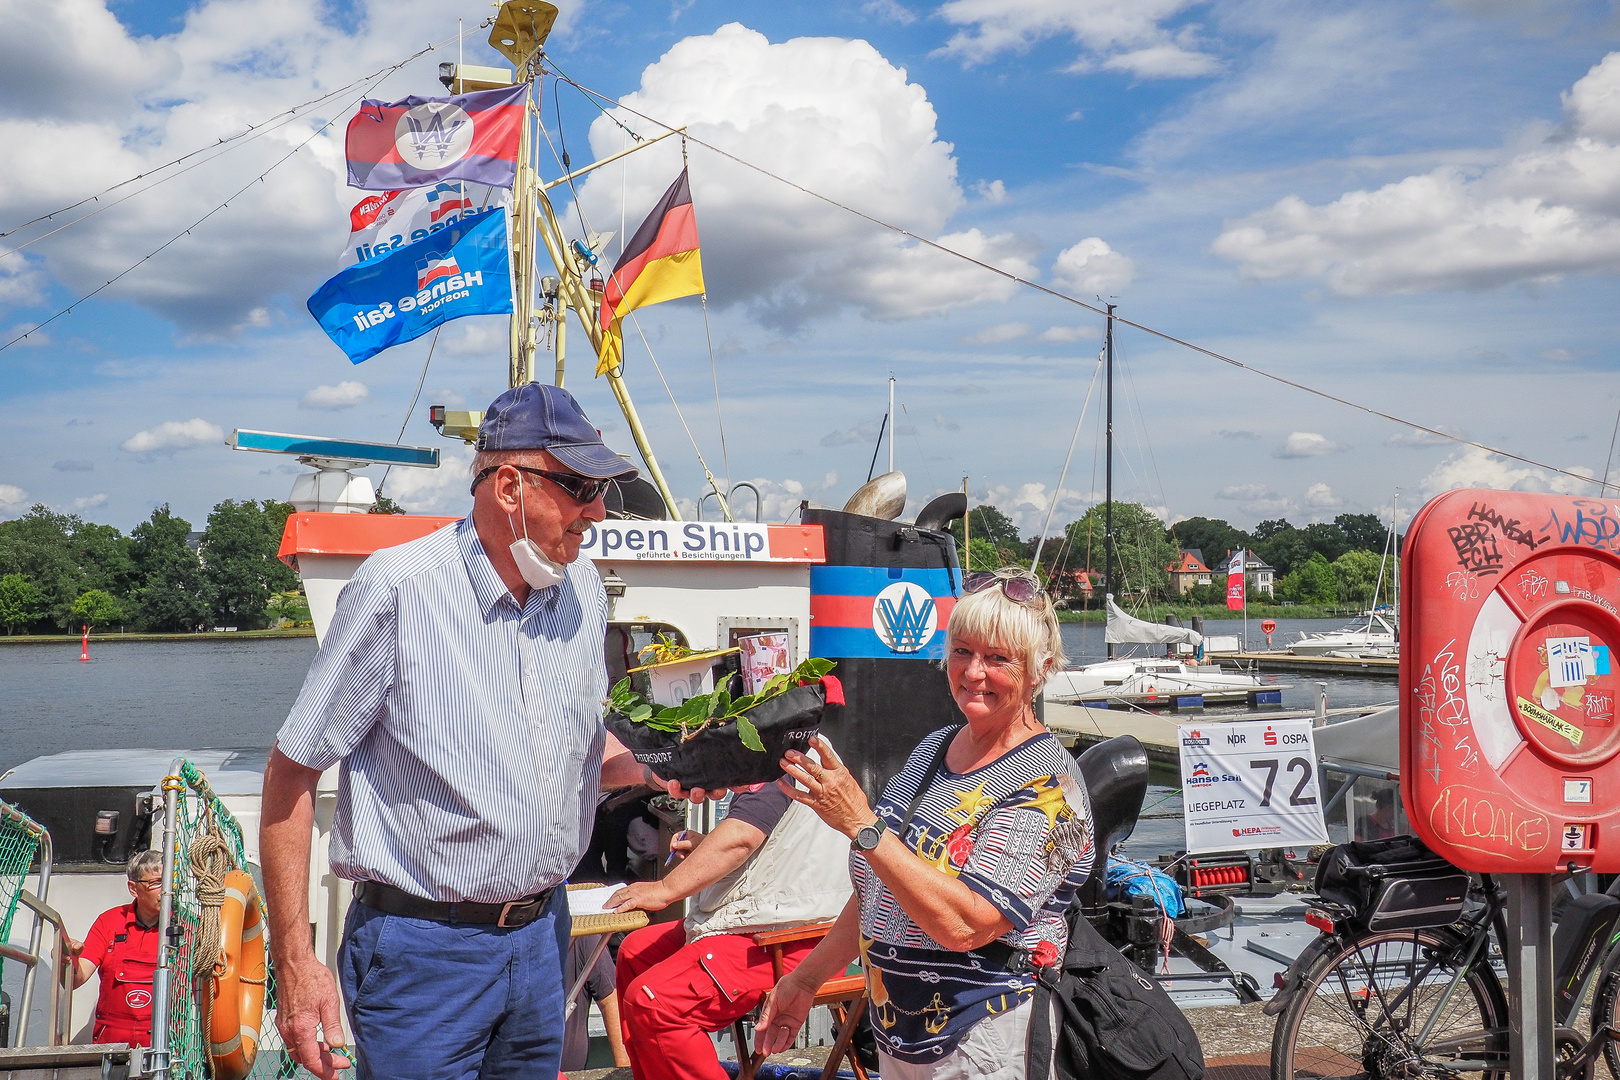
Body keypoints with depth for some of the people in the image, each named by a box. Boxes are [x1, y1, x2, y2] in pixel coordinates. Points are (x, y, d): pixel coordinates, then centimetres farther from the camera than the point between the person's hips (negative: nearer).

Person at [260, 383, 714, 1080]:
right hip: (423, 947, -6)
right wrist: (295, 963, -15)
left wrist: (664, 769, -3)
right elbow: (293, 772, -12)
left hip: (541, 936, 6)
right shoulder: (397, 588, -16)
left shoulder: (583, 590, 3)